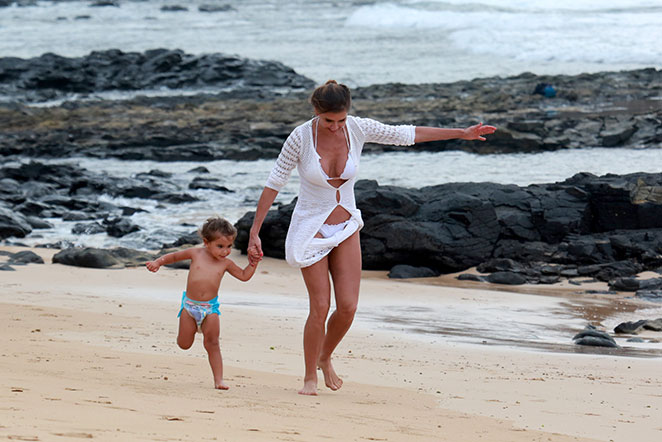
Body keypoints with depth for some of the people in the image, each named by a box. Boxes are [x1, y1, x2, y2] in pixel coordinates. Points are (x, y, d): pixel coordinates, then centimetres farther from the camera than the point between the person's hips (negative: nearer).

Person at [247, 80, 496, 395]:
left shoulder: (358, 129, -11)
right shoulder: (300, 138, -18)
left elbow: (407, 135, 1)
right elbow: (273, 184, -11)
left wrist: (462, 134, 4)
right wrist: (254, 233, -12)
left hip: (346, 228, 3)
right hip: (311, 228, -3)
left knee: (348, 307, -5)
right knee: (320, 307, -8)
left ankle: (325, 359, 24)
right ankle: (310, 378, 11)